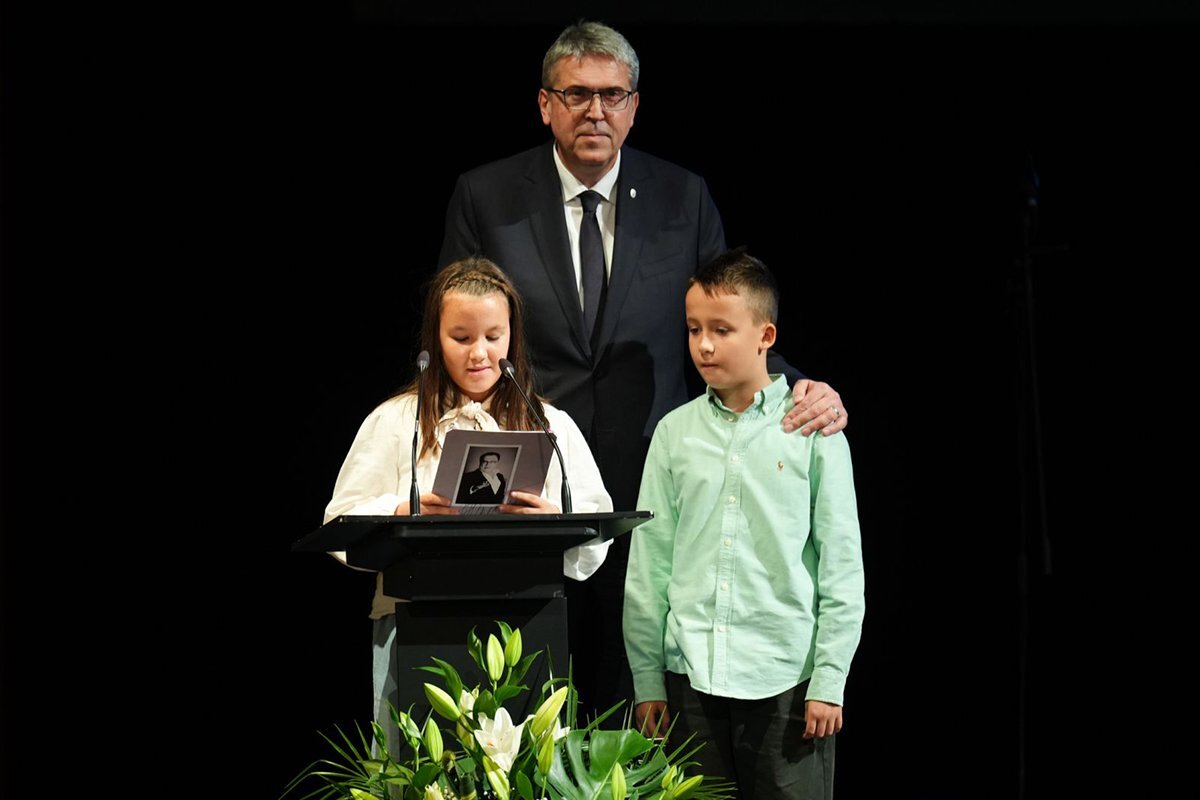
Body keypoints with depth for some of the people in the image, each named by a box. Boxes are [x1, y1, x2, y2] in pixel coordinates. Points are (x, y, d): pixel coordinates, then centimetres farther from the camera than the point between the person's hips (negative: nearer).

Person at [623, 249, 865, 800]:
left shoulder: (812, 430, 0)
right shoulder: (675, 432, 7)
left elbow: (842, 563, 0)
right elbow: (649, 561, 9)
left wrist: (829, 681, -4)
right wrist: (646, 678, 6)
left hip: (785, 677, -2)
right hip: (690, 676, 3)